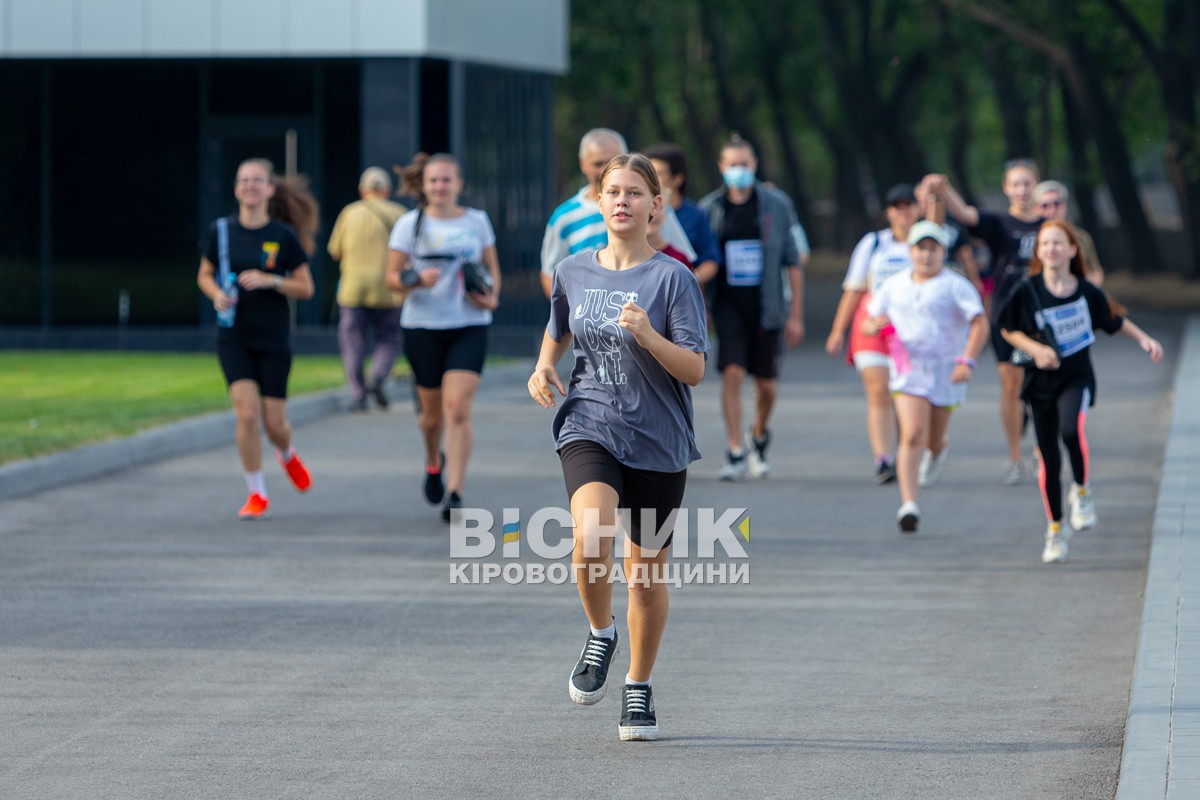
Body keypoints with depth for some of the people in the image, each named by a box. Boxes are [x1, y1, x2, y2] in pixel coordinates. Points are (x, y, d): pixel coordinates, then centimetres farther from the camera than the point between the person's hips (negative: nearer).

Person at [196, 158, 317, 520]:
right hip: (233, 337, 1)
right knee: (247, 413, -14)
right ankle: (256, 493, 2)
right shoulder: (220, 231, -1)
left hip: (273, 339, -1)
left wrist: (270, 280, -18)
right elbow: (204, 275, 13)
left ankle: (287, 455, 40)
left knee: (274, 423, 2)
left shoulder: (284, 236, -6)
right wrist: (217, 295, -9)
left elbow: (305, 288, -1)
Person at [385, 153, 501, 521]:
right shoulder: (410, 224, 2)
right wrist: (416, 280, -19)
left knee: (458, 408, -14)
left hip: (469, 327, 0)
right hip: (423, 326, 0)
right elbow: (392, 276, 2)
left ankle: (455, 492, -15)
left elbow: (492, 267, 17)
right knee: (433, 412, 9)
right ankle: (434, 462, 42)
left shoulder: (477, 221, 7)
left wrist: (491, 296, -3)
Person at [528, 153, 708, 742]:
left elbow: (694, 370, -12)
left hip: (658, 441, -1)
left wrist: (648, 336, -28)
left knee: (646, 573, 7)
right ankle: (600, 635, 1)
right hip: (589, 428, 1)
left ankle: (639, 690, 28)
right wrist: (543, 368, 5)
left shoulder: (672, 279, -8)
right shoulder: (573, 272, 4)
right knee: (591, 534, -27)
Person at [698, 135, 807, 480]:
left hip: (766, 305, 0)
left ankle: (759, 435, 35)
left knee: (766, 385, 6)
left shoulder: (777, 205, 1)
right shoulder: (709, 208, 3)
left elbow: (794, 263, 3)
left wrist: (796, 315, -1)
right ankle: (735, 453, -12)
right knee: (732, 373, -15)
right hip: (728, 305, 0)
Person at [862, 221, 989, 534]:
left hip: (946, 373, -1)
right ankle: (909, 505, -21)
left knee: (934, 437, 15)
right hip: (909, 370, 1)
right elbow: (869, 323, 15)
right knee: (912, 435, -17)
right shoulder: (895, 286, 8)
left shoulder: (956, 286, -4)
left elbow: (980, 324, -12)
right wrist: (874, 325, -11)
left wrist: (967, 361, -26)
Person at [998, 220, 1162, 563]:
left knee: (1071, 431, -31)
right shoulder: (1028, 291, -7)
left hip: (1077, 378, -1)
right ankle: (1055, 529, 23)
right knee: (1049, 460, 5)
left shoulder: (1086, 291, -3)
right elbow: (1008, 330, 2)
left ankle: (1082, 491, -5)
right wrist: (1035, 349, -14)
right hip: (1040, 381, 1)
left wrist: (1144, 339, 5)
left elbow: (1115, 320, 14)